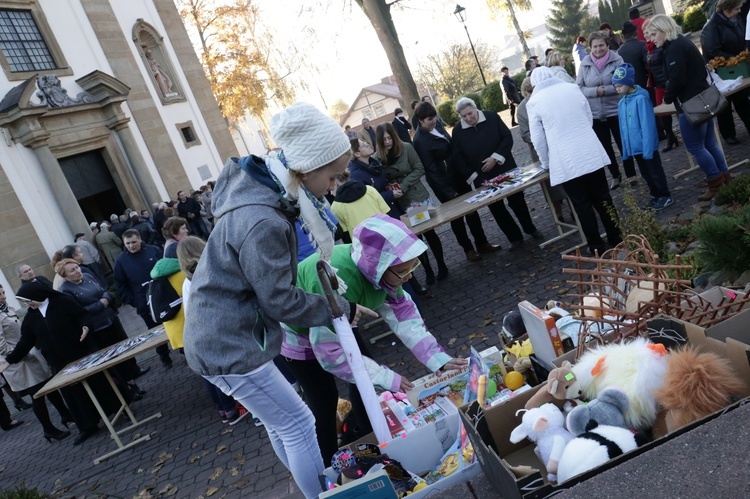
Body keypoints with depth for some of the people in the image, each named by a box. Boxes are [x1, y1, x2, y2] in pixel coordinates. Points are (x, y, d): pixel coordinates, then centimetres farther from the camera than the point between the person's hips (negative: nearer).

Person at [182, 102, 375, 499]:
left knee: (280, 424, 22)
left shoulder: (264, 189, 1)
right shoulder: (262, 223, -30)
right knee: (298, 426, 3)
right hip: (229, 344, -10)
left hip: (221, 334, 10)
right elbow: (283, 303, -20)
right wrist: (343, 307, -8)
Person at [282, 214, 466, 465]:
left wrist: (438, 359, -23)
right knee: (324, 400, -2)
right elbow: (330, 352, -37)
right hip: (301, 334, -7)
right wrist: (386, 378, -33)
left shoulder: (378, 266, -23)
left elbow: (402, 313, -16)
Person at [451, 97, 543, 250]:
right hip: (483, 178, 1)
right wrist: (473, 177, -11)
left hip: (506, 170, -1)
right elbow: (458, 158, -4)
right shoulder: (457, 131, -6)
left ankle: (531, 229, 33)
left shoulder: (492, 117, -7)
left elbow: (508, 137, -6)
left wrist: (496, 158, -18)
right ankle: (515, 238, 22)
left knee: (517, 201, 12)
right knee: (497, 209, 6)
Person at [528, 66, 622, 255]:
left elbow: (538, 139, 0)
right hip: (592, 153, 4)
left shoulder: (534, 102, -3)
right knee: (602, 198, 14)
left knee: (582, 204, 7)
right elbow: (589, 118, 17)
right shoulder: (572, 88, 7)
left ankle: (596, 245, 16)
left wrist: (546, 163, 15)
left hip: (565, 162, -3)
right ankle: (615, 237, 24)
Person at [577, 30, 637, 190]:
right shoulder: (585, 64, -4)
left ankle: (631, 175, 25)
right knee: (605, 147, 15)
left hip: (616, 111, -2)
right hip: (595, 114, 3)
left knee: (623, 144, 9)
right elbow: (578, 88, -6)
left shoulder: (617, 60, -9)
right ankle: (615, 176, 32)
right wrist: (596, 91, -19)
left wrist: (606, 90, -22)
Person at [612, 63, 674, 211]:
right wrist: (625, 148, 10)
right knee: (646, 174, 19)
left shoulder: (640, 99, -17)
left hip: (647, 146, -7)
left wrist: (647, 148, -21)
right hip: (635, 147, 7)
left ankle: (665, 197, 20)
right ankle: (656, 196, 33)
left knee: (655, 173, 6)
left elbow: (647, 125, -19)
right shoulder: (621, 103, 3)